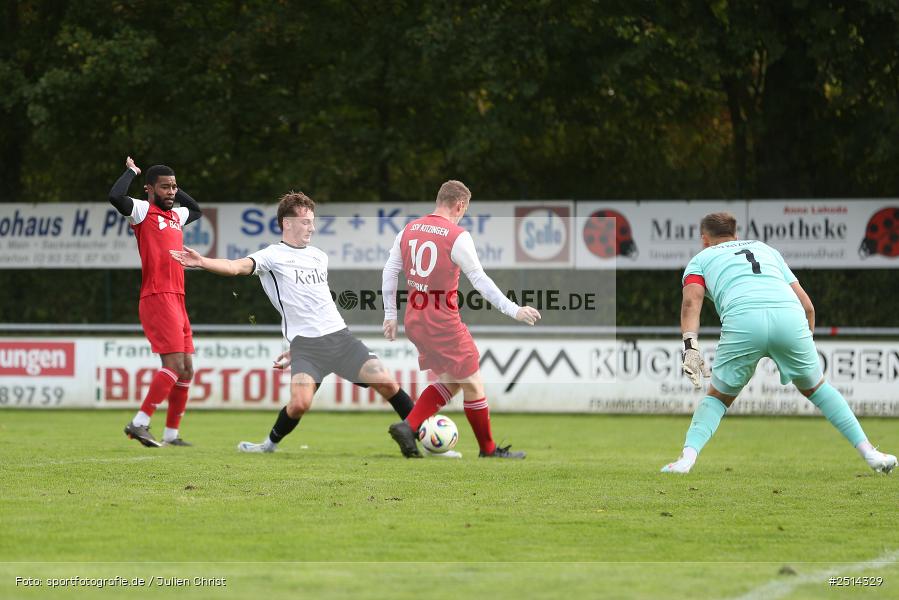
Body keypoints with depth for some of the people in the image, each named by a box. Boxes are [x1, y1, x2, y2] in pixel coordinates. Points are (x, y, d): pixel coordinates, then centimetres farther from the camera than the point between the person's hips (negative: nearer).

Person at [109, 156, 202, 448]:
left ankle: (171, 434, 13)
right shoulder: (143, 211, -3)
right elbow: (115, 196, -23)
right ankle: (139, 423, -16)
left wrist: (175, 189, 28)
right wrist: (131, 171, -6)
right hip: (157, 298, -9)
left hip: (176, 299, 9)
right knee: (174, 364, -18)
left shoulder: (176, 215, 21)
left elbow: (197, 210, 44)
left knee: (186, 370, 8)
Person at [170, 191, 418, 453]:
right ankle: (270, 444, 6)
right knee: (300, 403, -21)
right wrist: (202, 262, -38)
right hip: (305, 343, -5)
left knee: (386, 383, -4)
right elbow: (237, 266, -19)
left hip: (339, 336, 5)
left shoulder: (319, 257, 18)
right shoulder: (273, 256, 0)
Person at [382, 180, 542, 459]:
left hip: (415, 321, 7)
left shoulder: (408, 230, 6)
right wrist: (514, 310, -9)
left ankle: (408, 426, 4)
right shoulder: (458, 237, -14)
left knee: (450, 381, 19)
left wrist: (390, 315, 20)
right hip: (444, 325, -7)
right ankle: (488, 449, 18)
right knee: (473, 384, 8)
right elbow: (481, 281, -14)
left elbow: (389, 273, 11)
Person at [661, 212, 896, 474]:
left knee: (718, 397, 19)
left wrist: (690, 346, -5)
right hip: (790, 317, 2)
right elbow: (807, 305, 28)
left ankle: (688, 456, 0)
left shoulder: (700, 259, 28)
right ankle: (868, 452, 19)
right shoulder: (766, 249, 37)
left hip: (741, 320, -2)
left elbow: (691, 301, 5)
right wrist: (807, 339, 37)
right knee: (816, 387, 24)